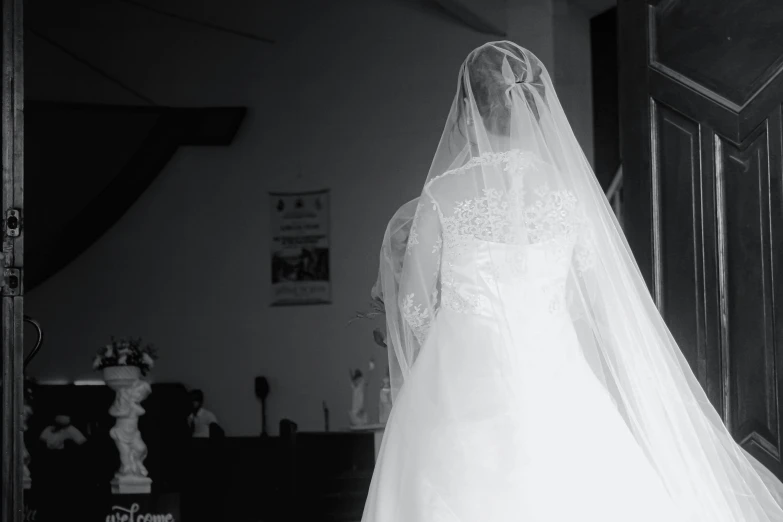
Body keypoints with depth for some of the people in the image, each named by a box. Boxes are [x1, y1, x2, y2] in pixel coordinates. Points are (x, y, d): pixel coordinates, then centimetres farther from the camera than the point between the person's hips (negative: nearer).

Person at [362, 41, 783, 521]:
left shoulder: (442, 196, -8)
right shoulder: (569, 193, 0)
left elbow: (416, 313, -3)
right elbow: (600, 309, 7)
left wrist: (394, 256, 14)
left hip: (463, 392, -2)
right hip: (556, 388, 2)